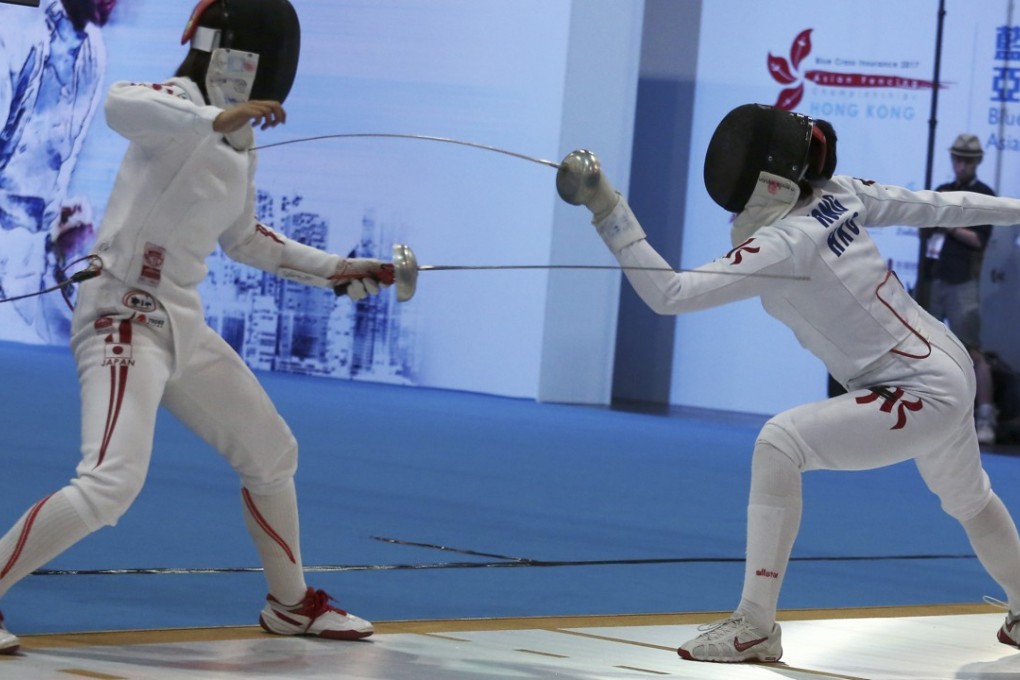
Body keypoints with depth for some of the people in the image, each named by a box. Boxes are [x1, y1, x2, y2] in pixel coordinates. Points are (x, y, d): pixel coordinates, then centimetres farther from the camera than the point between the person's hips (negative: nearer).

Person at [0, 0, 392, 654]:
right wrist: (215, 120, -44)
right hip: (123, 319, -9)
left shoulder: (237, 141, 12)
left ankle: (292, 602, 36)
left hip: (181, 324, 9)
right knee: (111, 486, -25)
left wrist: (336, 269, 26)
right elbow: (118, 103, -40)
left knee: (272, 454, 18)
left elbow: (244, 239, 27)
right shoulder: (176, 104, -15)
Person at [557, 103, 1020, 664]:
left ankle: (755, 625, -18)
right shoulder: (834, 194, -4)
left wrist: (606, 208, -37)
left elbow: (669, 294, -31)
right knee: (968, 500, 33)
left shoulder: (783, 243, -25)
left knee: (779, 443, -22)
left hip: (923, 393, -10)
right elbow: (932, 206, 4)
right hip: (945, 371, 10)